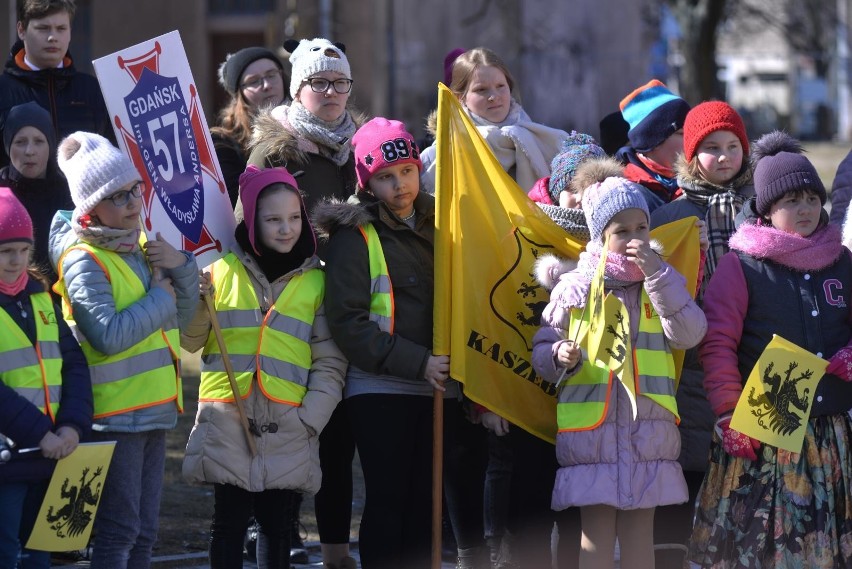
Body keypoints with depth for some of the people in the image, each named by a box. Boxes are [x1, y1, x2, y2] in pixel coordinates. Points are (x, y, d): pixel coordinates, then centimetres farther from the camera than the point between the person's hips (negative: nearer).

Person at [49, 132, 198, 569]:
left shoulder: (139, 246, 11)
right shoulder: (84, 259, -14)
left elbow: (182, 316, 16)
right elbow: (108, 336, -25)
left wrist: (181, 268, -3)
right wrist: (159, 299, -13)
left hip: (153, 411, 8)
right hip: (113, 416, -8)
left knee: (142, 533, 12)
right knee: (118, 532, -7)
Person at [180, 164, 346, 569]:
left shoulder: (316, 281, 7)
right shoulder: (222, 270, 5)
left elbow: (330, 363, 5)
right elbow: (190, 342, 8)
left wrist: (310, 420, -6)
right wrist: (197, 304, -11)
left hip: (287, 428, 1)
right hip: (228, 419, -1)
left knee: (277, 525, 6)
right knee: (230, 523, 1)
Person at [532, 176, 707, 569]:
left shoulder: (661, 283, 8)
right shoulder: (573, 288, 3)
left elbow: (689, 334, -9)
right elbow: (541, 351, 6)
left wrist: (657, 274, -13)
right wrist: (561, 357, -17)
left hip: (648, 430, 2)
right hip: (591, 430, -2)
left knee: (639, 530, 7)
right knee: (597, 530, -3)